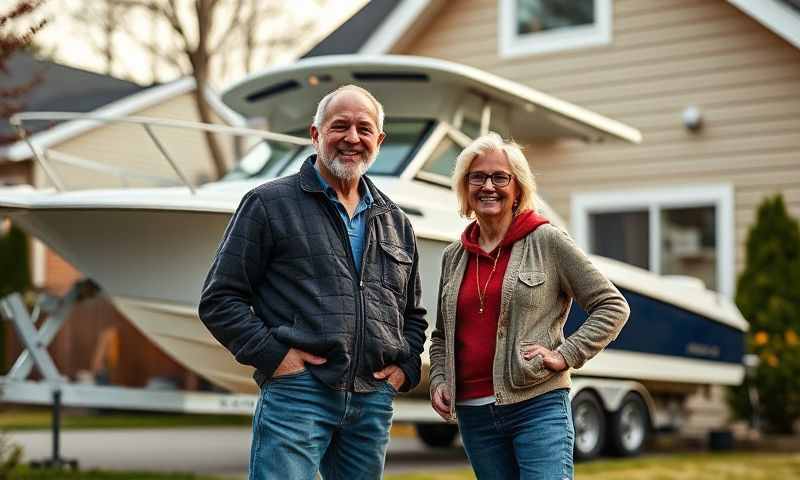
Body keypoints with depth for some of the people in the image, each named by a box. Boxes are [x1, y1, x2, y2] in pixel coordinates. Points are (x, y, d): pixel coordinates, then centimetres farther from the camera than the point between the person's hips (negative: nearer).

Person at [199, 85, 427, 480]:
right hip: (296, 394, -5)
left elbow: (414, 314, 27)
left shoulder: (396, 223, 18)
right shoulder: (269, 204, 2)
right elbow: (219, 300, -1)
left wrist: (405, 366, 9)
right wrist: (272, 354, -11)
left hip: (374, 402, 5)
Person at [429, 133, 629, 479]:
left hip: (538, 407, -5)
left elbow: (612, 306, 1)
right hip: (473, 414, 5)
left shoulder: (547, 242, -1)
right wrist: (439, 380, 7)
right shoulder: (453, 257, 13)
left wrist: (566, 355, -8)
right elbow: (442, 335, 24)